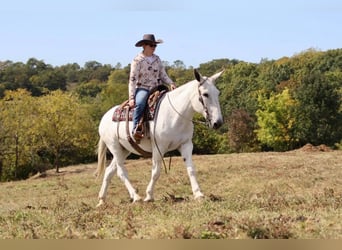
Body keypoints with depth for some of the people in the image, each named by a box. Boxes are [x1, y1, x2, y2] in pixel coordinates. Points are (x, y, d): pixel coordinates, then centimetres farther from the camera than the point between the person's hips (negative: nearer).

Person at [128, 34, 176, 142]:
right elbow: (132, 80, -7)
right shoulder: (137, 60, -4)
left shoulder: (157, 59, 12)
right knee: (139, 103, -39)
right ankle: (136, 129, -36)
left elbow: (163, 74, 13)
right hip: (142, 89, -6)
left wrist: (171, 83, -9)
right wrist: (131, 98, -16)